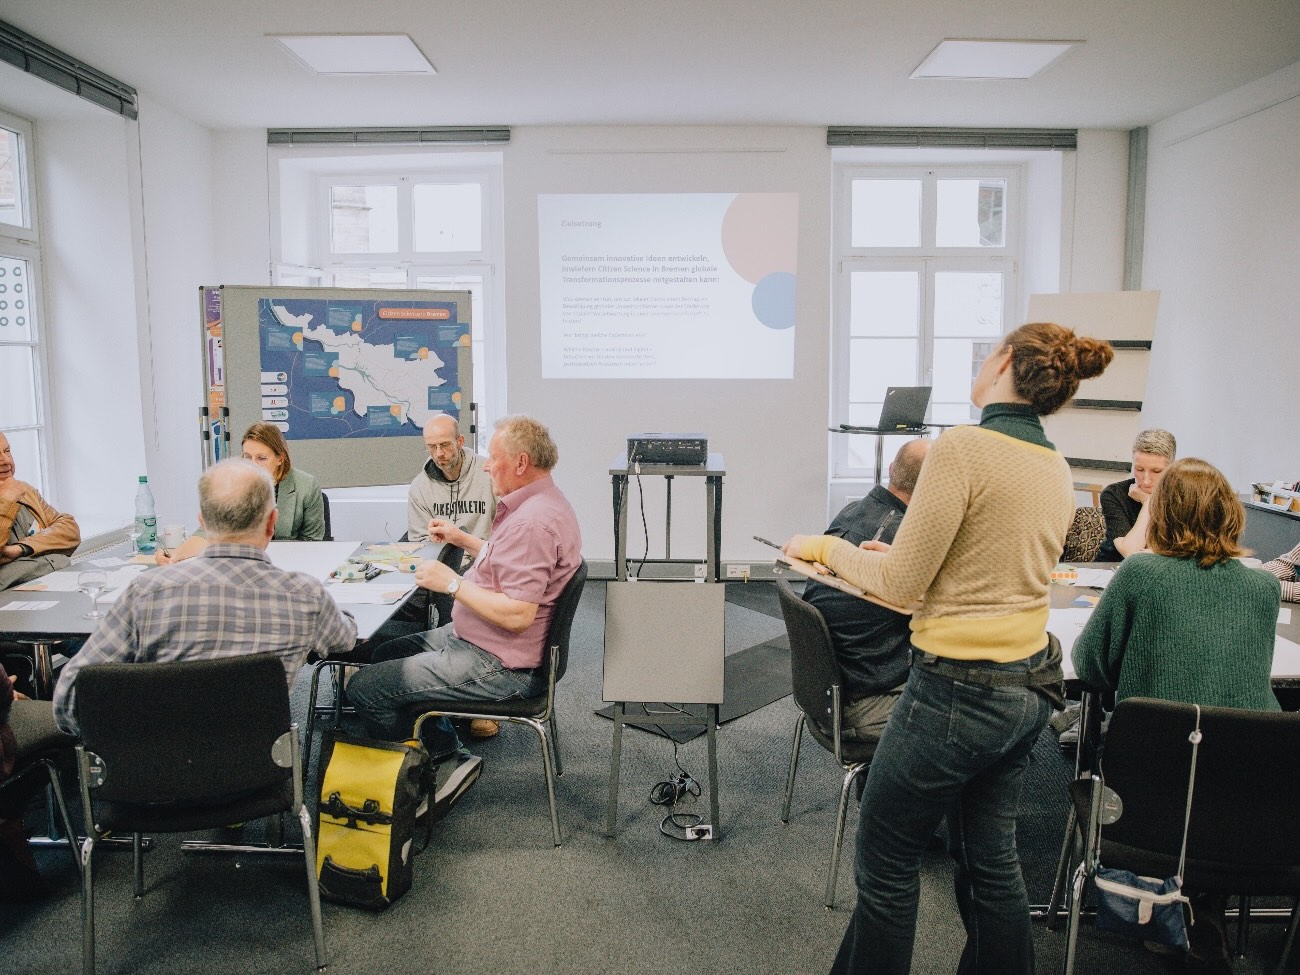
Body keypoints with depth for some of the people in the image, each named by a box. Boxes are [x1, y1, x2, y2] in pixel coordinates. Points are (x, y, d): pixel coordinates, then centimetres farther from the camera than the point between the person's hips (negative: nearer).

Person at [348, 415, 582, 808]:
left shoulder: (532, 521, -27)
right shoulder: (539, 503, 8)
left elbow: (517, 615, -31)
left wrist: (451, 582, -22)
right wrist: (462, 539, 17)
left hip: (497, 665, -11)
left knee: (364, 687, -10)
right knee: (386, 653, 23)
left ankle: (448, 759, 7)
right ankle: (451, 753, 19)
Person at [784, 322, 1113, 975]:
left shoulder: (963, 448, -18)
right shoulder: (1057, 470, 7)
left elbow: (902, 584, -15)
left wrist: (828, 548, 0)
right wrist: (903, 556, 21)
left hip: (958, 689, -8)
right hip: (1029, 686, 9)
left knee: (885, 867, 8)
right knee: (990, 859, 22)